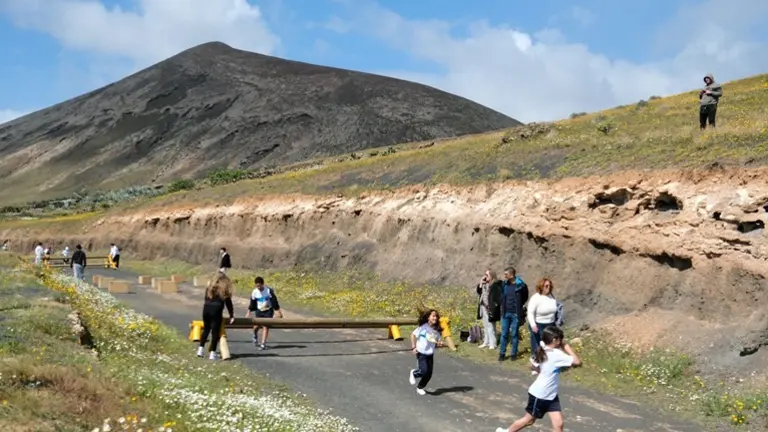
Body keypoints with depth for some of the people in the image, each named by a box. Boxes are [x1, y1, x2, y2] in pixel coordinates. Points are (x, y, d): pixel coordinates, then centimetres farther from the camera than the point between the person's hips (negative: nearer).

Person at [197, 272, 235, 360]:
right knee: (215, 332, 0)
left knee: (206, 329, 18)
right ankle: (212, 353, -1)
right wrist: (231, 315, 9)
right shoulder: (224, 289, 2)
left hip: (206, 309, 5)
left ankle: (201, 349, 19)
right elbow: (228, 303, 2)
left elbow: (207, 300, 18)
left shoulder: (210, 287, 15)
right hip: (216, 311, -5)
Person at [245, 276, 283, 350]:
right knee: (256, 326, -3)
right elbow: (252, 303, 3)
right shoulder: (254, 292, -10)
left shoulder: (269, 290, -19)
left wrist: (278, 311, -14)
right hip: (259, 310, 2)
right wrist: (249, 312, 1)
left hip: (268, 310, -2)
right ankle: (255, 336, 33)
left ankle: (263, 344, -8)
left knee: (266, 326, -10)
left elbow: (274, 301, -14)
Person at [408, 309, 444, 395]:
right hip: (421, 352, -5)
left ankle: (420, 387, 26)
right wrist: (414, 347, -14)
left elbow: (438, 340, 13)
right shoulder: (423, 327, -13)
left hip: (430, 354, 5)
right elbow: (413, 335, -7)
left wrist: (440, 343, -11)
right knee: (424, 371, -15)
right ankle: (413, 373, 18)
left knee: (429, 373, 4)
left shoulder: (437, 330, 1)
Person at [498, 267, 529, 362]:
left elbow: (524, 298, 0)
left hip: (515, 314, -4)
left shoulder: (520, 285, -11)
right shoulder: (504, 284, 4)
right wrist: (503, 306, 9)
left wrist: (518, 306, 2)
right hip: (505, 313, 4)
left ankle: (514, 353, 16)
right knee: (504, 334, 7)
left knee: (515, 334, 6)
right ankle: (502, 353, 14)